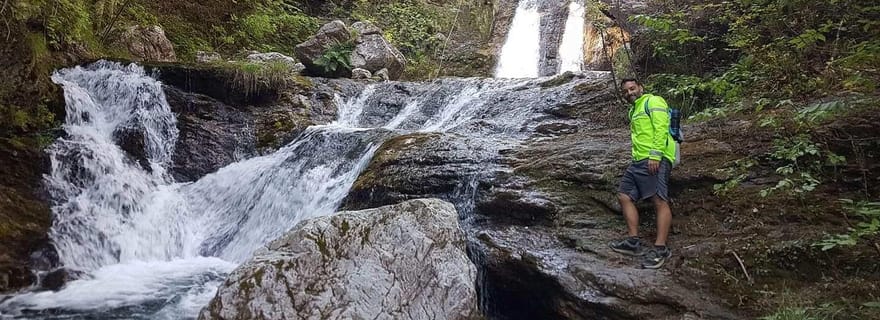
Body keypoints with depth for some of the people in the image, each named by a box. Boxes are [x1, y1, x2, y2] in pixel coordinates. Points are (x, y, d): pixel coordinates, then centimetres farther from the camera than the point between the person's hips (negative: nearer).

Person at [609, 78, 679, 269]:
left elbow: (661, 128, -13)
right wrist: (638, 158, 20)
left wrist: (655, 155, -22)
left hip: (655, 160, -10)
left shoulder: (653, 101, 0)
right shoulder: (634, 110, 28)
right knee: (624, 196, 4)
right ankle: (634, 242, 5)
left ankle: (660, 249, -17)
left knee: (660, 201, -14)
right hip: (638, 161, 10)